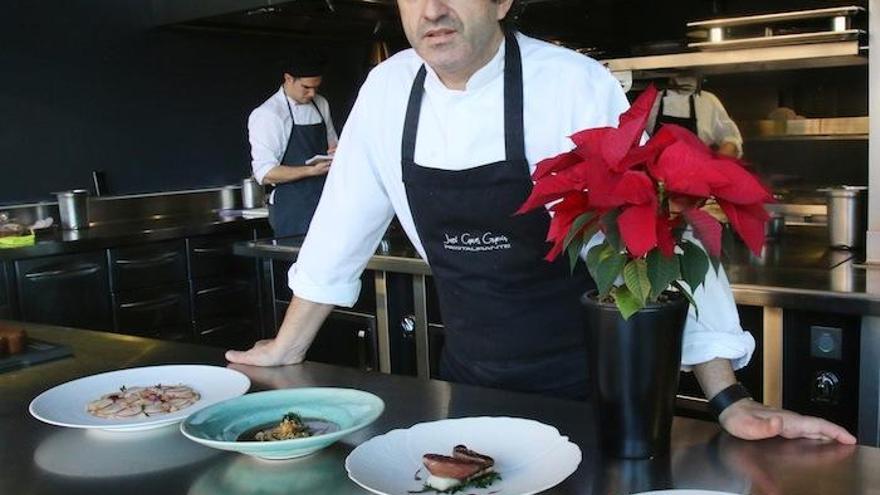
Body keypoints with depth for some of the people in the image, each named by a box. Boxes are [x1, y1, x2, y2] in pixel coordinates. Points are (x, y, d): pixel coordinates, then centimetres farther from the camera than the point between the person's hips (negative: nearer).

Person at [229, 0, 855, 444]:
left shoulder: (577, 86, -19)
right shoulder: (387, 89, -6)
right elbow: (344, 226, 4)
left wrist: (728, 399, -21)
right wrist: (287, 349, 11)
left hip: (581, 384, -3)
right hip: (468, 378, 4)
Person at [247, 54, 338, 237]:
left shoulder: (321, 105, 12)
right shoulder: (267, 115, -9)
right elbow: (265, 174, -15)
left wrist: (335, 151, 1)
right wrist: (312, 170, -25)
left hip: (326, 203, 6)